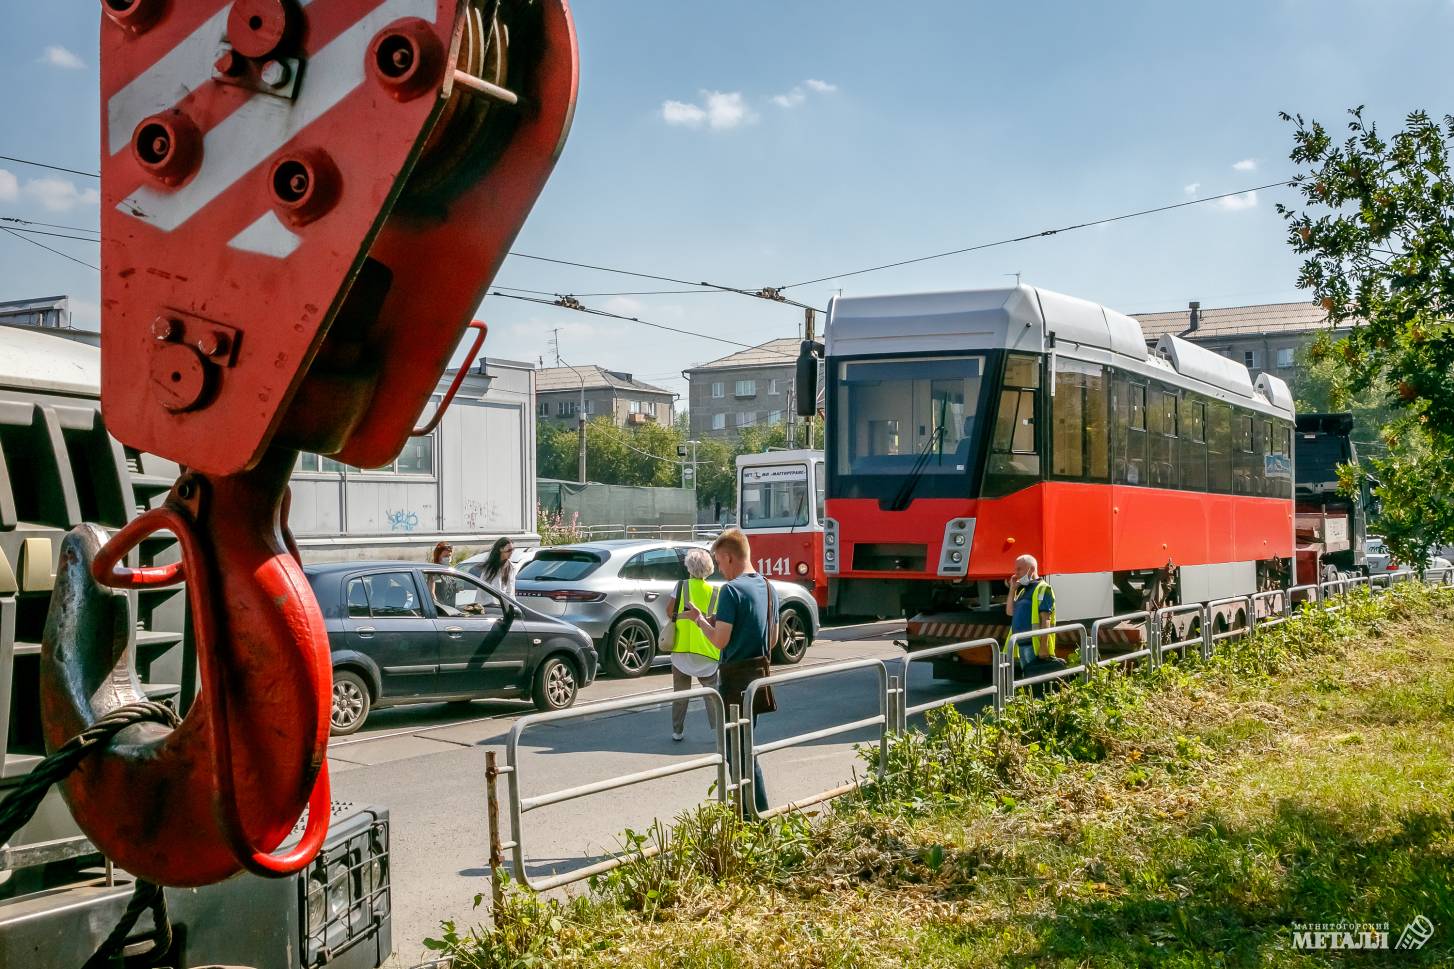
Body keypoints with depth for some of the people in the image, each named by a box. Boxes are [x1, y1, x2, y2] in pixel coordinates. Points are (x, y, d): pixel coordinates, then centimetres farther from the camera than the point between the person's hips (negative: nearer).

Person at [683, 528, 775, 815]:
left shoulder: (731, 590, -17)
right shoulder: (767, 587, 9)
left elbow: (720, 640, -21)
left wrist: (700, 619, -3)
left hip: (735, 678, -8)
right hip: (759, 673, 9)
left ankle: (760, 812, -2)